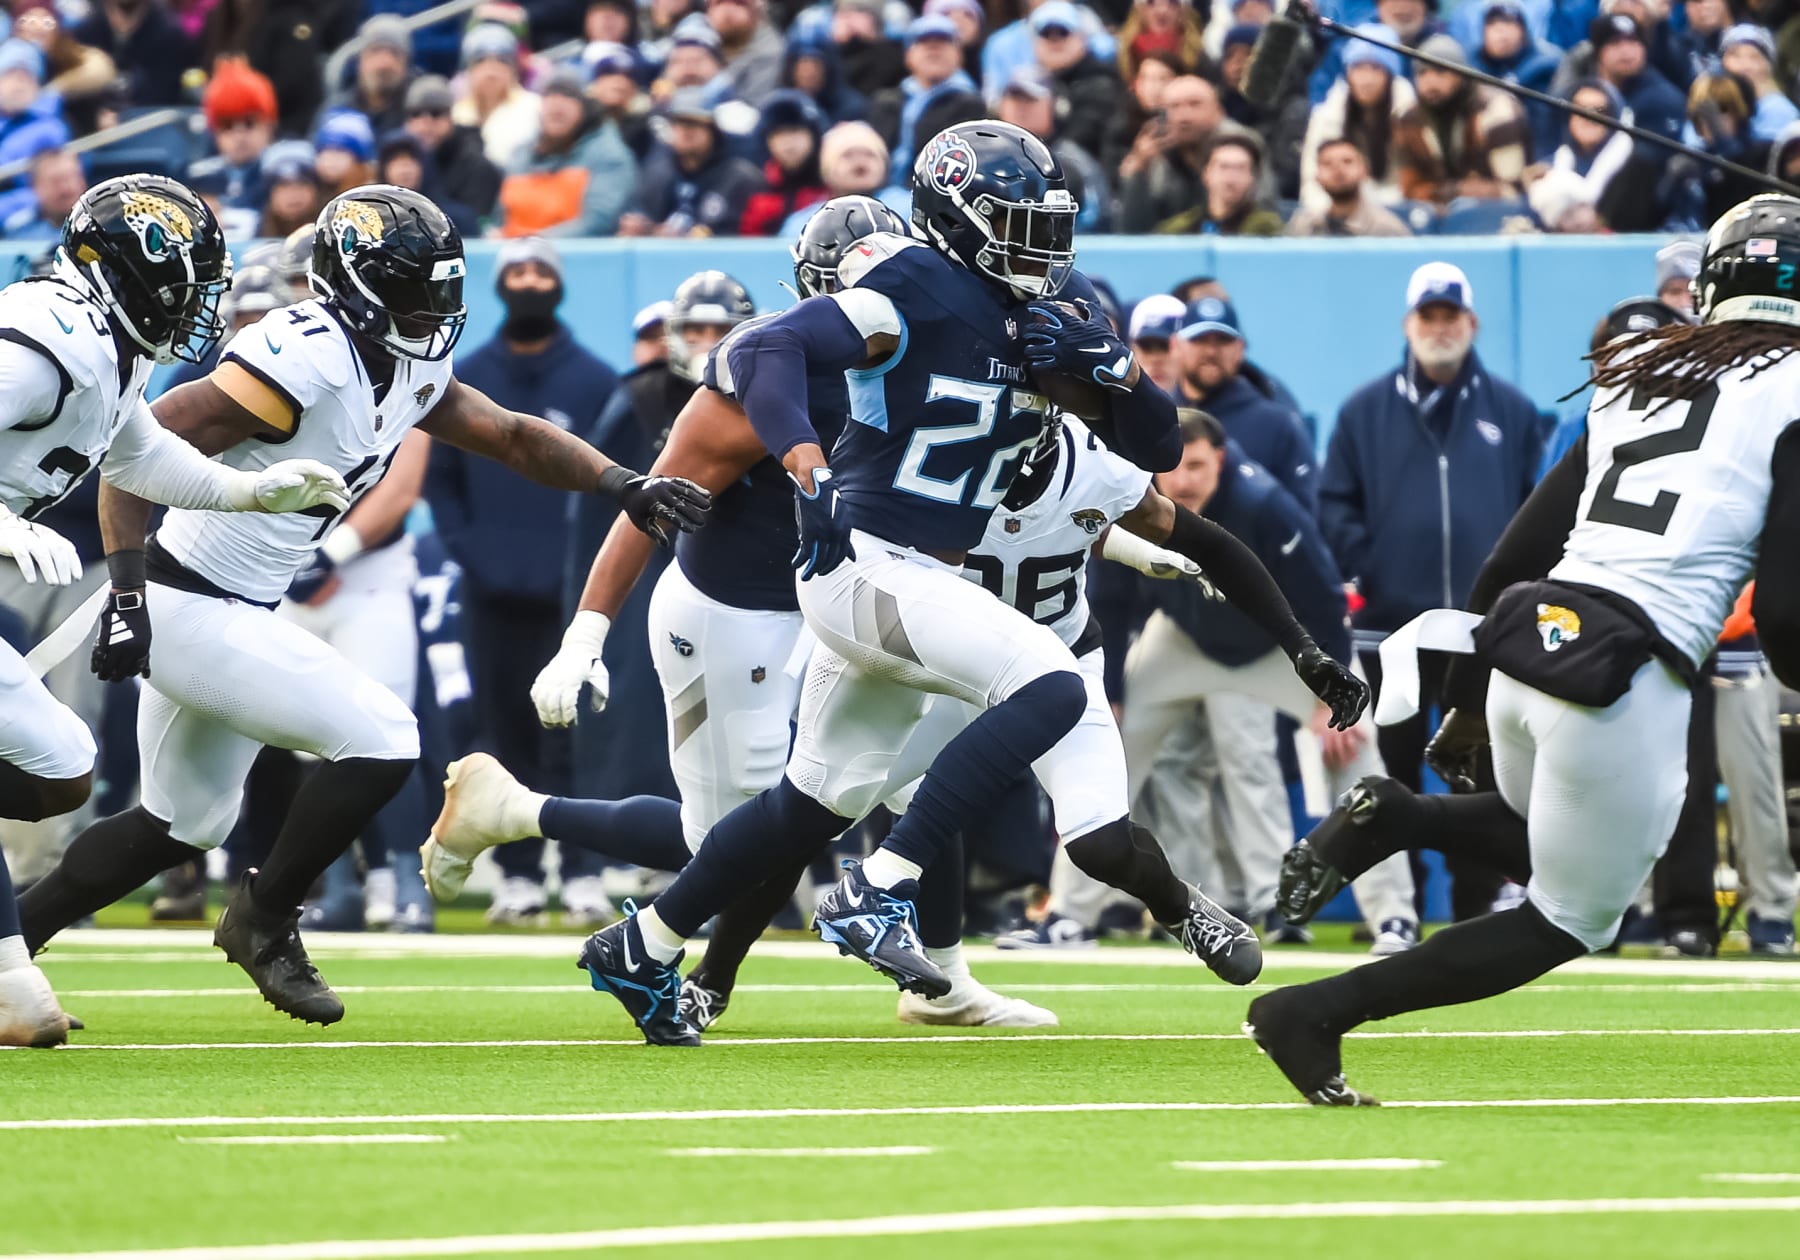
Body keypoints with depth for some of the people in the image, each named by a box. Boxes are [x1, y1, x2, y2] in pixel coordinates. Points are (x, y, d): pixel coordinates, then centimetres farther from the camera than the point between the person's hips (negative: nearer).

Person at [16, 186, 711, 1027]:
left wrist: (622, 484, -2)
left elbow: (511, 436, 14)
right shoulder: (310, 357, -22)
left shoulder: (411, 371, 6)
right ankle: (265, 920, 5)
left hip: (237, 611, 10)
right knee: (380, 743, -11)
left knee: (186, 824, 22)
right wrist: (129, 588, -29)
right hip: (189, 610, -10)